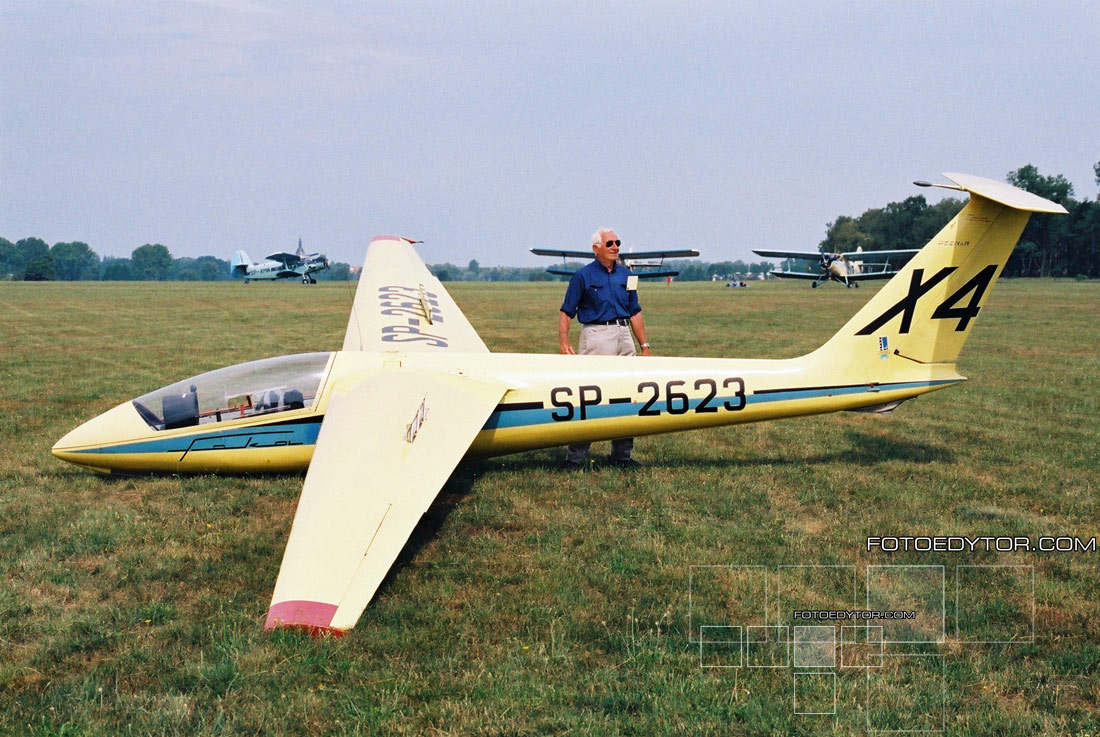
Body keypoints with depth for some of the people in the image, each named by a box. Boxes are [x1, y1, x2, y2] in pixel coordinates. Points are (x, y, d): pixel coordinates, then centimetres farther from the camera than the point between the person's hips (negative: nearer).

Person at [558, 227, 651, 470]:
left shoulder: (626, 275, 13)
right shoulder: (583, 275, -1)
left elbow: (635, 312, 17)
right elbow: (566, 312, -3)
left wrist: (645, 345, 13)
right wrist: (563, 342, -16)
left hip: (624, 336, 6)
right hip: (596, 335, -6)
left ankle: (621, 455, 16)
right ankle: (575, 457, -3)